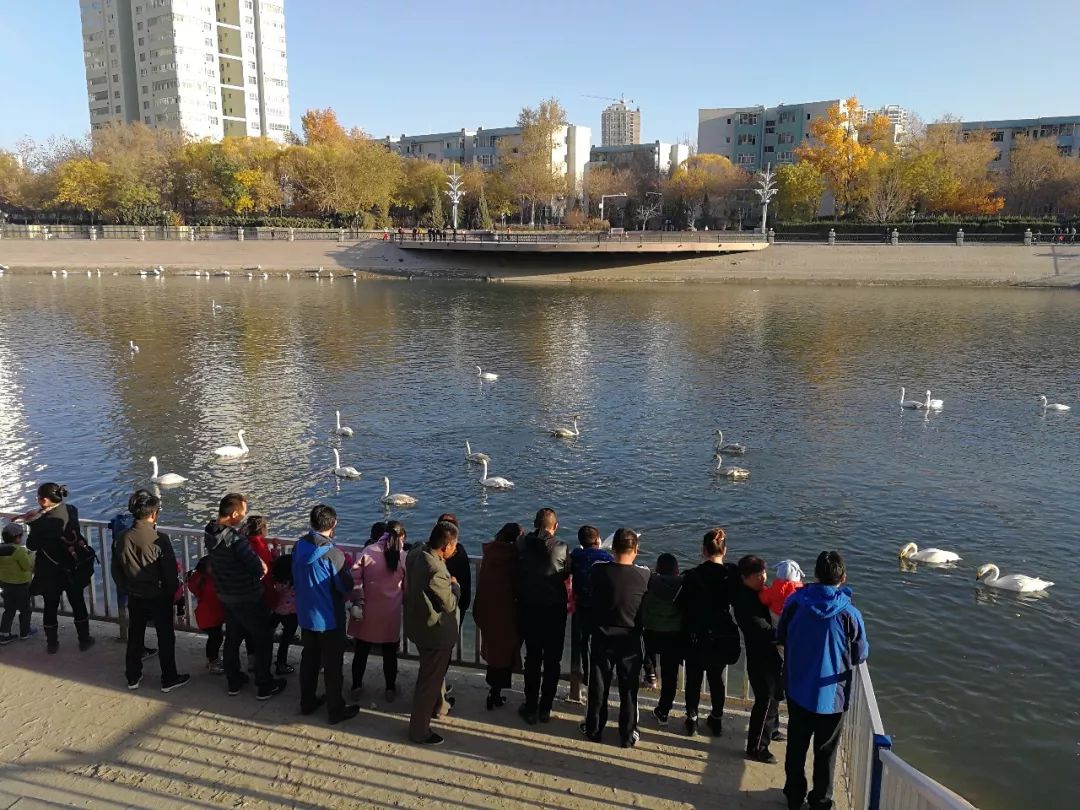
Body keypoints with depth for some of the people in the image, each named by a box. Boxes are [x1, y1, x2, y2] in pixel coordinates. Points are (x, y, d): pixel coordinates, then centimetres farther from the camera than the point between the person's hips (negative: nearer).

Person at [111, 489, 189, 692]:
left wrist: (127, 590, 16)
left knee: (134, 637, 19)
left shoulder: (122, 539, -7)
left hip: (134, 598, 5)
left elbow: (116, 571, 3)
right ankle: (169, 679, 18)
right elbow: (170, 571, -16)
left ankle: (133, 677, 31)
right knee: (166, 638, 9)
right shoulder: (160, 539, -22)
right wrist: (173, 592, 1)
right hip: (159, 597, -4)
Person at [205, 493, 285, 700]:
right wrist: (261, 568, -3)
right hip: (248, 598, -7)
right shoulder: (236, 539, -30)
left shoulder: (210, 534, -4)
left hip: (225, 596, 7)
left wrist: (257, 565, -2)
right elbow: (259, 569, -27)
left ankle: (234, 682, 35)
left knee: (232, 638, 22)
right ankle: (265, 686, 18)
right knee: (263, 639, 9)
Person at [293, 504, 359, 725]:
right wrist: (347, 571, 2)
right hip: (330, 618, -6)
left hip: (305, 615, 6)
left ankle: (307, 702, 35)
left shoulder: (299, 547, -6)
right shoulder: (333, 553, -25)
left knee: (309, 659, 22)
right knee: (333, 666, 8)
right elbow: (346, 586, -17)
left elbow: (295, 578, 7)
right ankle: (336, 711, 19)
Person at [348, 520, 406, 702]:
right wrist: (401, 601, 16)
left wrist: (357, 602, -6)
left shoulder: (368, 551, -9)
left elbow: (355, 577, -12)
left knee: (361, 650, 19)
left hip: (368, 612, 1)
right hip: (391, 615, -1)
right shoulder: (401, 558, -9)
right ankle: (390, 690, 26)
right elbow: (406, 587, -1)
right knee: (390, 653, 15)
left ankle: (356, 685, 33)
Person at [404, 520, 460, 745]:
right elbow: (450, 604, -23)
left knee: (436, 670, 31)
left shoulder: (416, 553, -8)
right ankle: (419, 731, 25)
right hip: (435, 632, -9)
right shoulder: (435, 571, -35)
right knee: (429, 679, 9)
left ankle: (439, 706, 53)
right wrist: (454, 585, -5)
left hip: (418, 624, 9)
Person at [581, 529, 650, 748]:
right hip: (630, 640, -1)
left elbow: (593, 598, -1)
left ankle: (593, 729, 28)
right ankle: (628, 735, 22)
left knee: (598, 686, 15)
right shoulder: (644, 575, -15)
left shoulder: (599, 571, -15)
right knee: (628, 689, 12)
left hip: (602, 637, 1)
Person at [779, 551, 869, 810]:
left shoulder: (794, 603, -15)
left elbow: (781, 638, 0)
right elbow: (860, 655, -8)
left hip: (798, 691, 2)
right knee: (826, 751, 17)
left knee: (796, 745, 19)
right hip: (832, 694, -2)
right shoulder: (849, 613, -21)